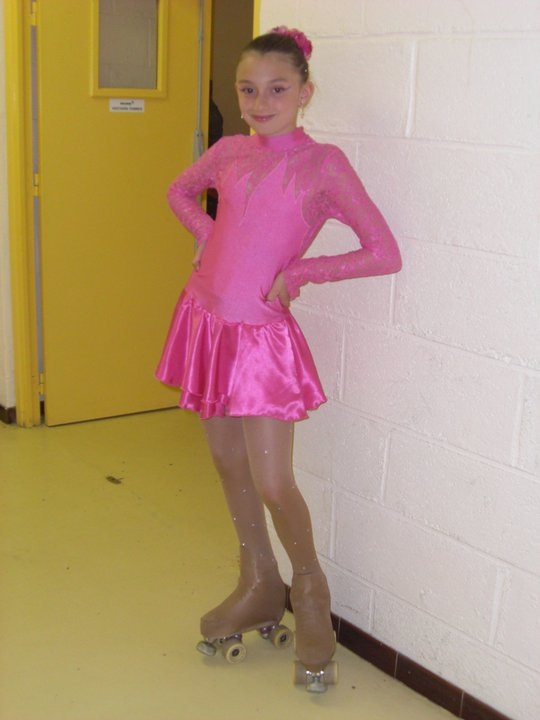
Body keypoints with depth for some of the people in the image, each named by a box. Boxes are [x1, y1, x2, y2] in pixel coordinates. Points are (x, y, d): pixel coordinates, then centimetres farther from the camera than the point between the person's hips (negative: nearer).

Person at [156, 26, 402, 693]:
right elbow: (181, 192, 25)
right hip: (207, 319, 6)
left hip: (260, 334, -5)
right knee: (227, 462, 15)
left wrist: (298, 273, -12)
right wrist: (208, 236, 7)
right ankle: (259, 586, 35)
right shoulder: (230, 151, 5)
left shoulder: (323, 163, -8)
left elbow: (384, 254, -9)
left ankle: (309, 591, 25)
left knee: (272, 484, -3)